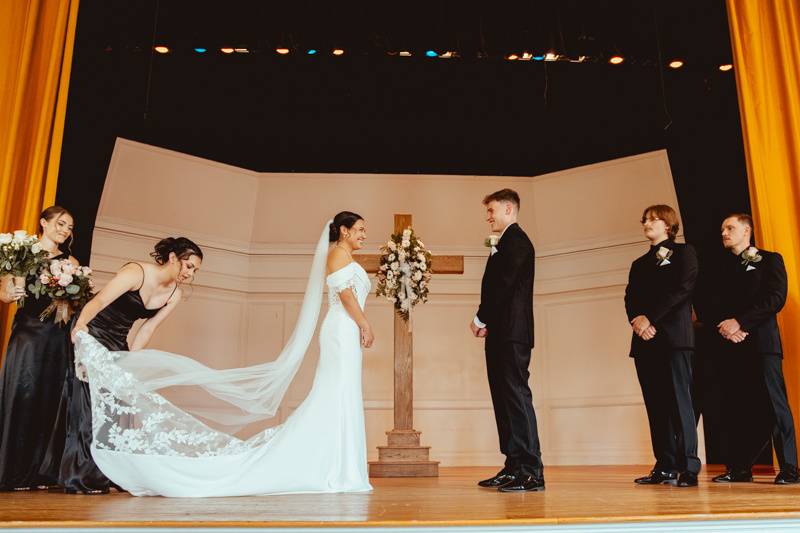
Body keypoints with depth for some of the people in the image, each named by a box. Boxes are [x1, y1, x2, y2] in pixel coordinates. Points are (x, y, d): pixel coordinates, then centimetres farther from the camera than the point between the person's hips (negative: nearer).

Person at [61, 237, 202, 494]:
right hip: (91, 335, -7)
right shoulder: (136, 272, -22)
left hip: (118, 343, 7)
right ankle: (82, 478, -5)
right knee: (90, 402, -10)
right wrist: (79, 326, -43)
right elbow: (98, 301, -30)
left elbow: (147, 329, -2)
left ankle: (115, 475, 6)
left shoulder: (174, 295, -3)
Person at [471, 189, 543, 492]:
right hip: (501, 334, 10)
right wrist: (487, 323, 10)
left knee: (517, 397, -11)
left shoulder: (516, 241, -7)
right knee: (504, 399, 10)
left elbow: (503, 283, -17)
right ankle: (514, 467, 16)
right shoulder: (506, 243, 24)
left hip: (512, 334, -10)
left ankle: (531, 473, -8)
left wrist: (481, 318, -8)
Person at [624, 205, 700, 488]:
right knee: (655, 405, 3)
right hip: (645, 340, 6)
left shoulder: (683, 252, 7)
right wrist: (637, 320, -9)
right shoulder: (639, 264, 24)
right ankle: (665, 467, 7)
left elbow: (683, 289, -8)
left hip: (674, 337, -5)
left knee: (679, 400, -9)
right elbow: (630, 298, 13)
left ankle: (688, 467, -6)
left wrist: (651, 318, -14)